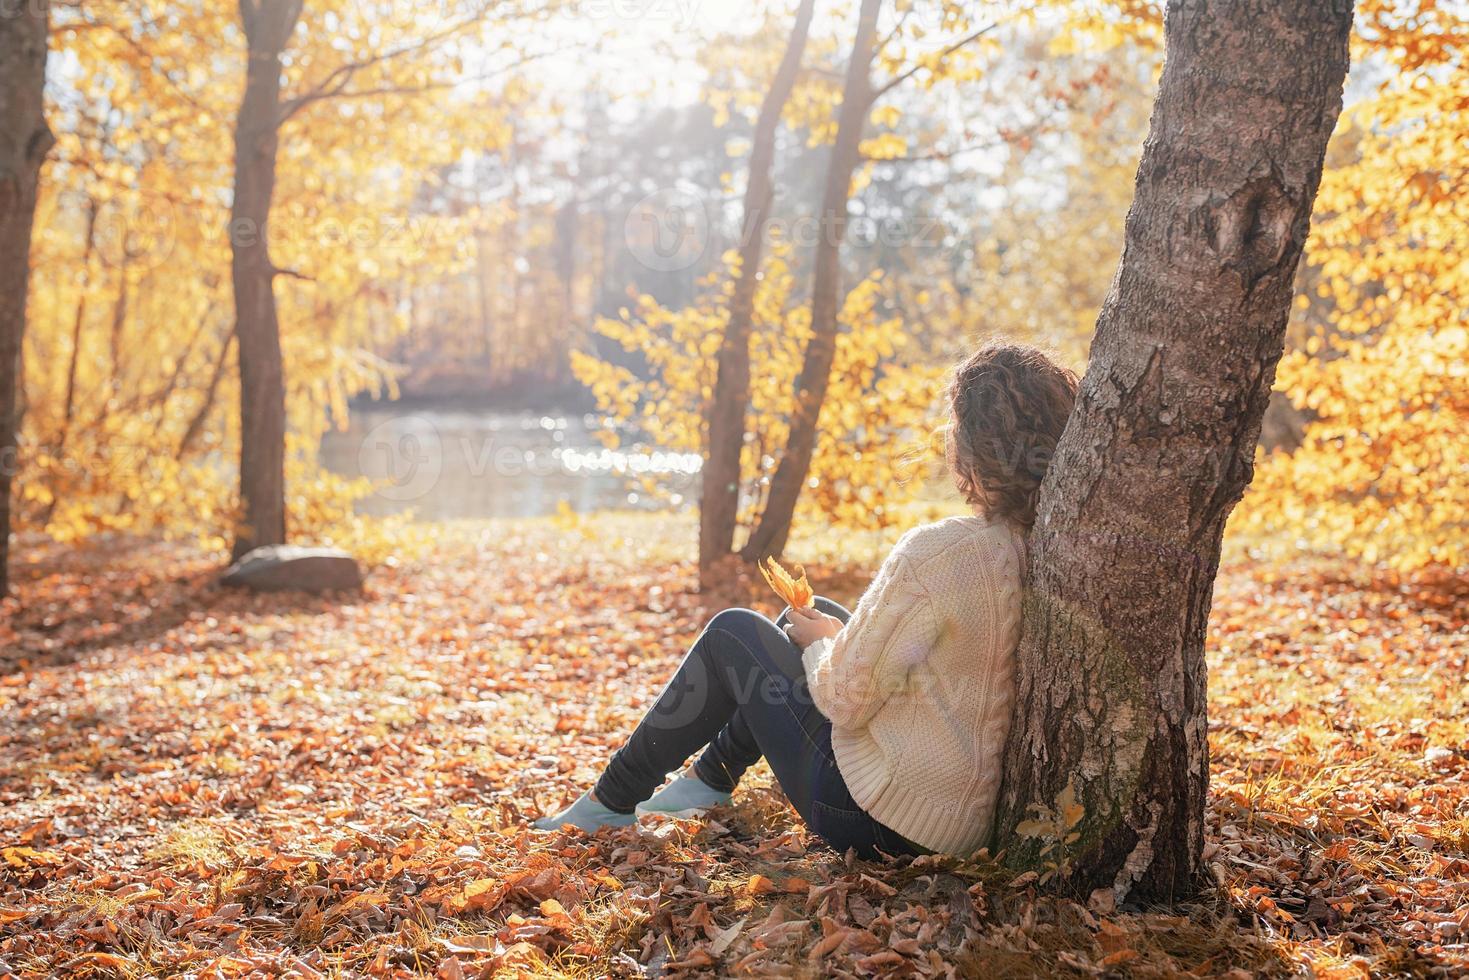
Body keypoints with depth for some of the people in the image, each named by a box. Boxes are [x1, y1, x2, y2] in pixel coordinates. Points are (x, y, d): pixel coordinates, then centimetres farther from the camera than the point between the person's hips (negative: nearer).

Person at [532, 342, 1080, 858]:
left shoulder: (937, 553, -27)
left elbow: (846, 700, -19)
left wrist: (820, 641, 2)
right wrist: (837, 633, 13)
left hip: (881, 819, -7)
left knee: (731, 634, 10)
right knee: (818, 613, 22)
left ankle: (613, 801, 26)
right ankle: (710, 779, 36)